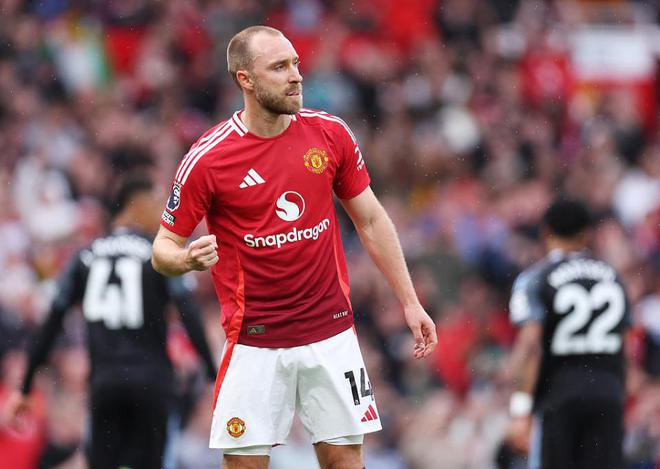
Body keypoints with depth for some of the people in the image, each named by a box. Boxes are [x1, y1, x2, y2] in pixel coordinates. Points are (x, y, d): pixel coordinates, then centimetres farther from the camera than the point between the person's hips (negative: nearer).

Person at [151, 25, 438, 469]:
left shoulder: (330, 133, 0)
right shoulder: (208, 158, -10)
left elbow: (371, 219, 10)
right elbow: (164, 247, -3)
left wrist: (410, 302, 8)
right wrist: (188, 259, -27)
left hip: (330, 329, 3)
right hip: (255, 340, -3)